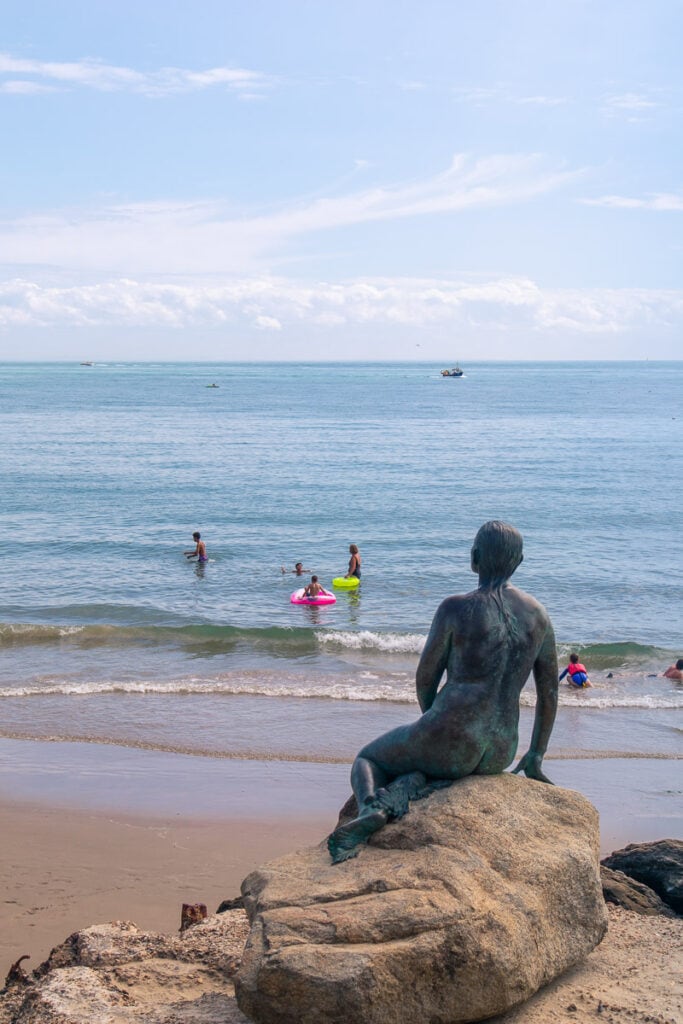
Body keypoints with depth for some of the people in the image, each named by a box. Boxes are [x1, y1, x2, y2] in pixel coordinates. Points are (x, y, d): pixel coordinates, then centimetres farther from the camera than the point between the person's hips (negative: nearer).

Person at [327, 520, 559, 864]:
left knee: (367, 759, 23)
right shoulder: (538, 614, 8)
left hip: (451, 739, -5)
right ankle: (410, 784, -2)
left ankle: (371, 807, -13)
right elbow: (549, 691, 15)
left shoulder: (456, 608, -7)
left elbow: (425, 680, 0)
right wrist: (535, 756, 25)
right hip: (500, 755, 5)